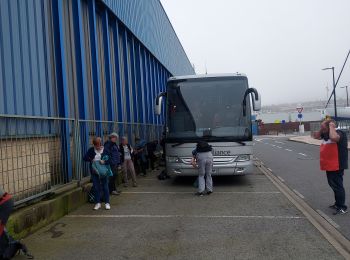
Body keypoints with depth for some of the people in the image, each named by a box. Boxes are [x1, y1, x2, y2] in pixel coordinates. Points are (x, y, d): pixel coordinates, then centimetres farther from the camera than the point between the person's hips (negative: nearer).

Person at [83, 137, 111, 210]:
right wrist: (91, 160, -16)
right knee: (96, 187, 7)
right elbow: (85, 158, 0)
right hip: (94, 172, 2)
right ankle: (98, 203, 18)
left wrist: (104, 161, -25)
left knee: (105, 187, 3)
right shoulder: (91, 150, 2)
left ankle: (107, 203, 13)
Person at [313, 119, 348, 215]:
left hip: (336, 166, -10)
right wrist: (322, 128, 3)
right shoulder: (325, 134, 10)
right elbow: (316, 136, 16)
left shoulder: (339, 133, -17)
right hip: (329, 165, 10)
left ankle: (342, 208, 5)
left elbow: (333, 137, -39)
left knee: (337, 186, -4)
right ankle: (338, 204, 32)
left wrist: (331, 126, -24)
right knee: (333, 185, 18)